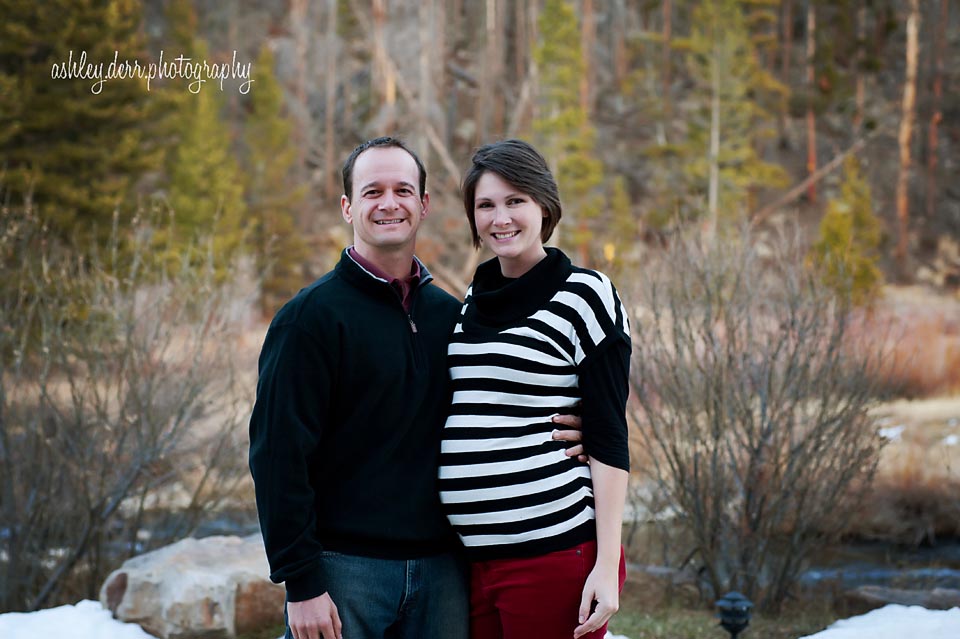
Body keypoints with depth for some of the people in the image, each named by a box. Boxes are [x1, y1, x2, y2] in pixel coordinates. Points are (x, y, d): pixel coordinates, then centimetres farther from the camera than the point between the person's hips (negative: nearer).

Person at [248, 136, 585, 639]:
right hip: (344, 568, -5)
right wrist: (301, 583, -16)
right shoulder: (311, 316, -5)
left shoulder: (449, 315, 11)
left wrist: (560, 431, -2)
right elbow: (278, 453, -11)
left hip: (440, 569, 5)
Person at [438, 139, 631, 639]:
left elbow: (609, 441, -8)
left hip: (555, 555, -6)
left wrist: (607, 565, -14)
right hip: (472, 557, 6)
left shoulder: (583, 294, -4)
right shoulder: (472, 301, 14)